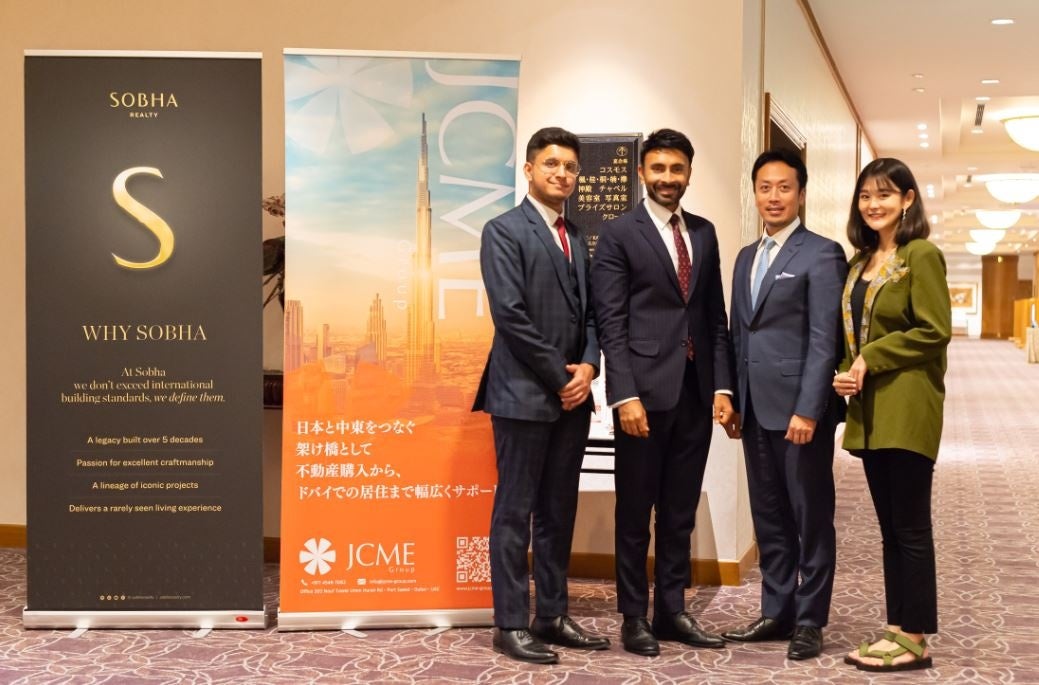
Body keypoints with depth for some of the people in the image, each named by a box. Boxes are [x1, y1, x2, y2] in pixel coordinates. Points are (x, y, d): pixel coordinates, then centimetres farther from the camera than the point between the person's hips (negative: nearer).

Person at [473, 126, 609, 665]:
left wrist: (588, 366, -4)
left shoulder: (575, 237, 17)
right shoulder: (504, 231, -5)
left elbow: (589, 312, 15)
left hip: (572, 395, 7)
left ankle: (551, 616, 19)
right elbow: (510, 315, -14)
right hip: (524, 394, -7)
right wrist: (559, 376, -12)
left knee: (559, 512, 11)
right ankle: (510, 625, 5)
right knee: (515, 512, -1)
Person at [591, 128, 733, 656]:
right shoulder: (618, 234, -2)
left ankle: (671, 610, 21)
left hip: (696, 392, 5)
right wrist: (625, 395, -15)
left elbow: (715, 316, 13)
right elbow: (611, 321, -7)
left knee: (680, 511, 11)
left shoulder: (704, 233, 13)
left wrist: (722, 385, 5)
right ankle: (634, 617, 14)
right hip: (645, 390, -5)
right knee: (635, 511, 5)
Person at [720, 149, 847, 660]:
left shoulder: (821, 254, -6)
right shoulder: (746, 257, 17)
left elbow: (824, 339, -13)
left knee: (811, 518, 3)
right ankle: (776, 612, 20)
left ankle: (809, 620, 11)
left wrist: (808, 409, -18)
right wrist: (732, 400, 10)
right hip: (755, 408, 7)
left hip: (799, 407, -7)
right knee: (768, 517, 12)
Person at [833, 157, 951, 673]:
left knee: (910, 526, -2)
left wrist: (872, 359, -13)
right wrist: (847, 372, 2)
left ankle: (915, 640, 5)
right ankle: (897, 629, 17)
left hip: (906, 408, -8)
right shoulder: (860, 261, 15)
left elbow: (934, 331, -14)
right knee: (890, 527, 11)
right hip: (869, 409, 8)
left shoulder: (922, 256, -8)